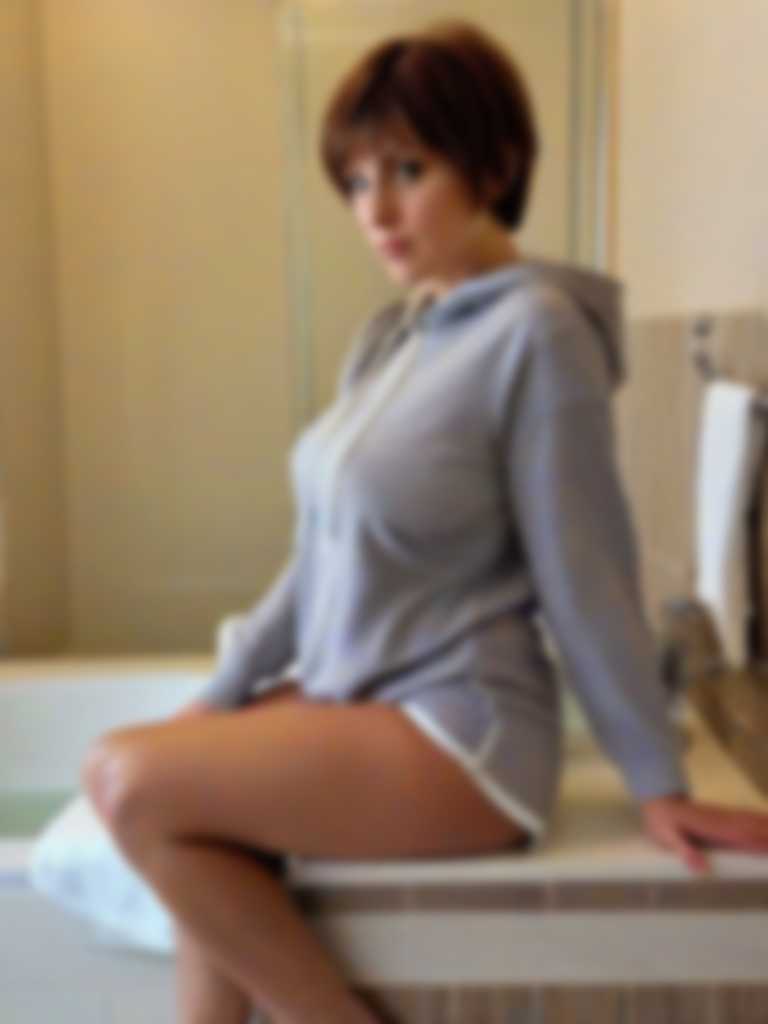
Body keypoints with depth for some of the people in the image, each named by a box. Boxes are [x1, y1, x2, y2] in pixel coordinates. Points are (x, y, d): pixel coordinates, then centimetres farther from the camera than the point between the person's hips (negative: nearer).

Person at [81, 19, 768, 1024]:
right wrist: (216, 698, 12)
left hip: (457, 734, -8)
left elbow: (584, 575, -13)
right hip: (353, 701, 8)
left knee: (129, 780, -15)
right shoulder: (389, 335, 8)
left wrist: (658, 782, -7)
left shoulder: (538, 331, -16)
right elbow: (322, 556, 11)